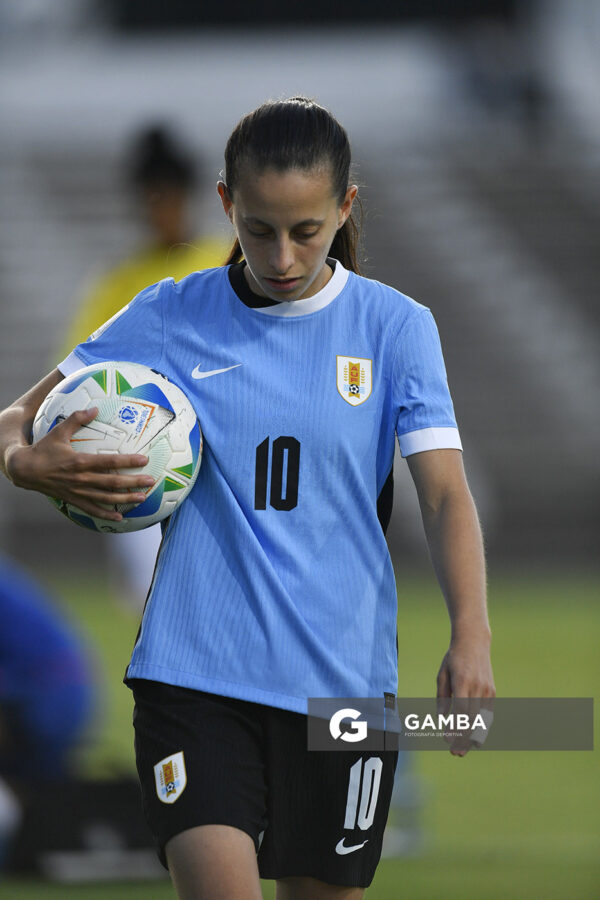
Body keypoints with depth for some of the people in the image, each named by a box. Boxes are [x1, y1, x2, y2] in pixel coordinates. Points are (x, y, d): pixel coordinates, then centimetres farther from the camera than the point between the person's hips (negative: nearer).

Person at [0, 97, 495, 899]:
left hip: (341, 676, 1)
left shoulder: (395, 327, 2)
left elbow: (444, 494, -5)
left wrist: (471, 636, -21)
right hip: (194, 672, -1)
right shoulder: (170, 320, 3)